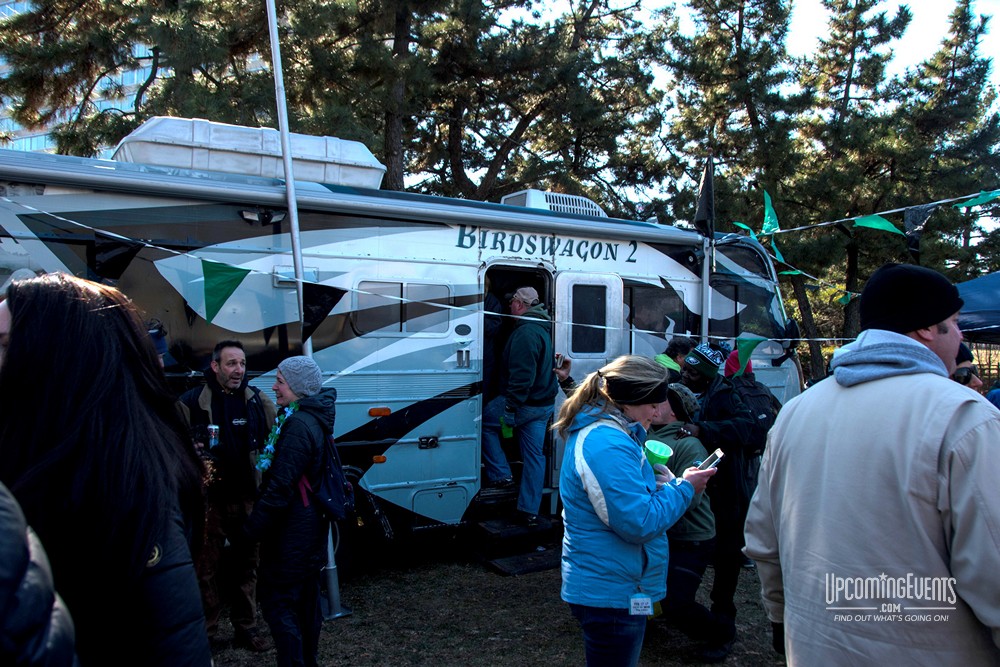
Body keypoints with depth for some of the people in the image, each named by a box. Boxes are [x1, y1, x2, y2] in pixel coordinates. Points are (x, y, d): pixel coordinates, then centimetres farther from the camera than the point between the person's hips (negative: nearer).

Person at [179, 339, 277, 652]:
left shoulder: (258, 401, 4)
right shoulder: (192, 401, -4)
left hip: (247, 497, 3)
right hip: (209, 497, -2)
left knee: (246, 564, 12)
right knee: (207, 566, 2)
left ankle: (246, 627, 25)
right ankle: (205, 632, 16)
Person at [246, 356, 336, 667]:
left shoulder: (298, 425, -21)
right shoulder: (314, 420, 10)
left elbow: (280, 486, -23)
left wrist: (255, 526, -15)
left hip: (292, 529, -10)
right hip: (310, 524, 10)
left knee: (278, 601, -2)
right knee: (306, 599, 18)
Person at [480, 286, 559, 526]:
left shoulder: (525, 332, -18)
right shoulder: (544, 328, 15)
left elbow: (521, 375, -25)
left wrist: (511, 406, -23)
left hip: (524, 403, -9)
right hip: (543, 404, 9)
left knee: (484, 421, 11)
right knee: (534, 455, 9)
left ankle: (500, 475, 10)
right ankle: (529, 511, 15)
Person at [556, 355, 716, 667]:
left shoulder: (596, 432, 9)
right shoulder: (608, 447, -26)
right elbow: (640, 524, -26)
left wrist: (656, 485, 3)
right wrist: (683, 488, -14)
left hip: (601, 586, 11)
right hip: (612, 594, -11)